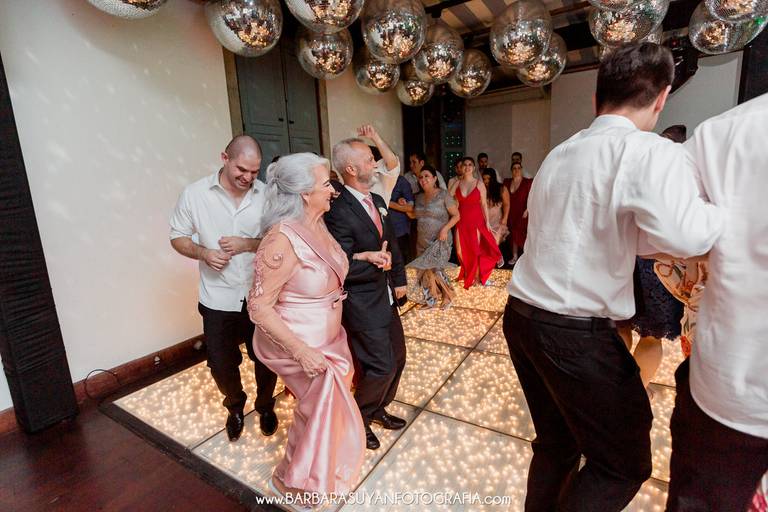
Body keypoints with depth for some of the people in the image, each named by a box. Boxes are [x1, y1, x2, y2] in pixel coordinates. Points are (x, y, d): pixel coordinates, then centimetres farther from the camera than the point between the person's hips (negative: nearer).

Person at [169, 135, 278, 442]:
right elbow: (177, 237, 2)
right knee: (221, 364, 15)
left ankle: (265, 406, 45)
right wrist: (202, 253, -16)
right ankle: (235, 407, 47)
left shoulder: (267, 195, -8)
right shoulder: (195, 194, -6)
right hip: (219, 299, 1)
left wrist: (248, 244, -18)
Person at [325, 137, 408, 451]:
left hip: (386, 296, 9)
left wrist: (399, 280, 8)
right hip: (362, 303, -9)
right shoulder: (339, 212, -21)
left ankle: (378, 408, 43)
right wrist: (372, 261, -27)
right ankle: (359, 419, 29)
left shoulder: (377, 201, 7)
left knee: (397, 358, 19)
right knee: (381, 365, 1)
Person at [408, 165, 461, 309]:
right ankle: (431, 299, 24)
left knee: (434, 270, -10)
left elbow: (456, 215, -6)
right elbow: (413, 215, 20)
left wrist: (445, 228, -19)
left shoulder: (443, 194, -7)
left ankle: (448, 295, 16)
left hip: (439, 241, -5)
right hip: (422, 242, 6)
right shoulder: (419, 197, 9)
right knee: (424, 272, 4)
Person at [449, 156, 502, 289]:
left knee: (477, 249, 3)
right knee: (462, 250, 8)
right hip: (462, 220, 2)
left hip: (476, 220, -2)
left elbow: (484, 204, -2)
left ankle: (477, 276, 20)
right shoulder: (457, 183, 3)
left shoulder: (479, 184, -3)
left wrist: (487, 221, -4)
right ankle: (467, 274, 31)